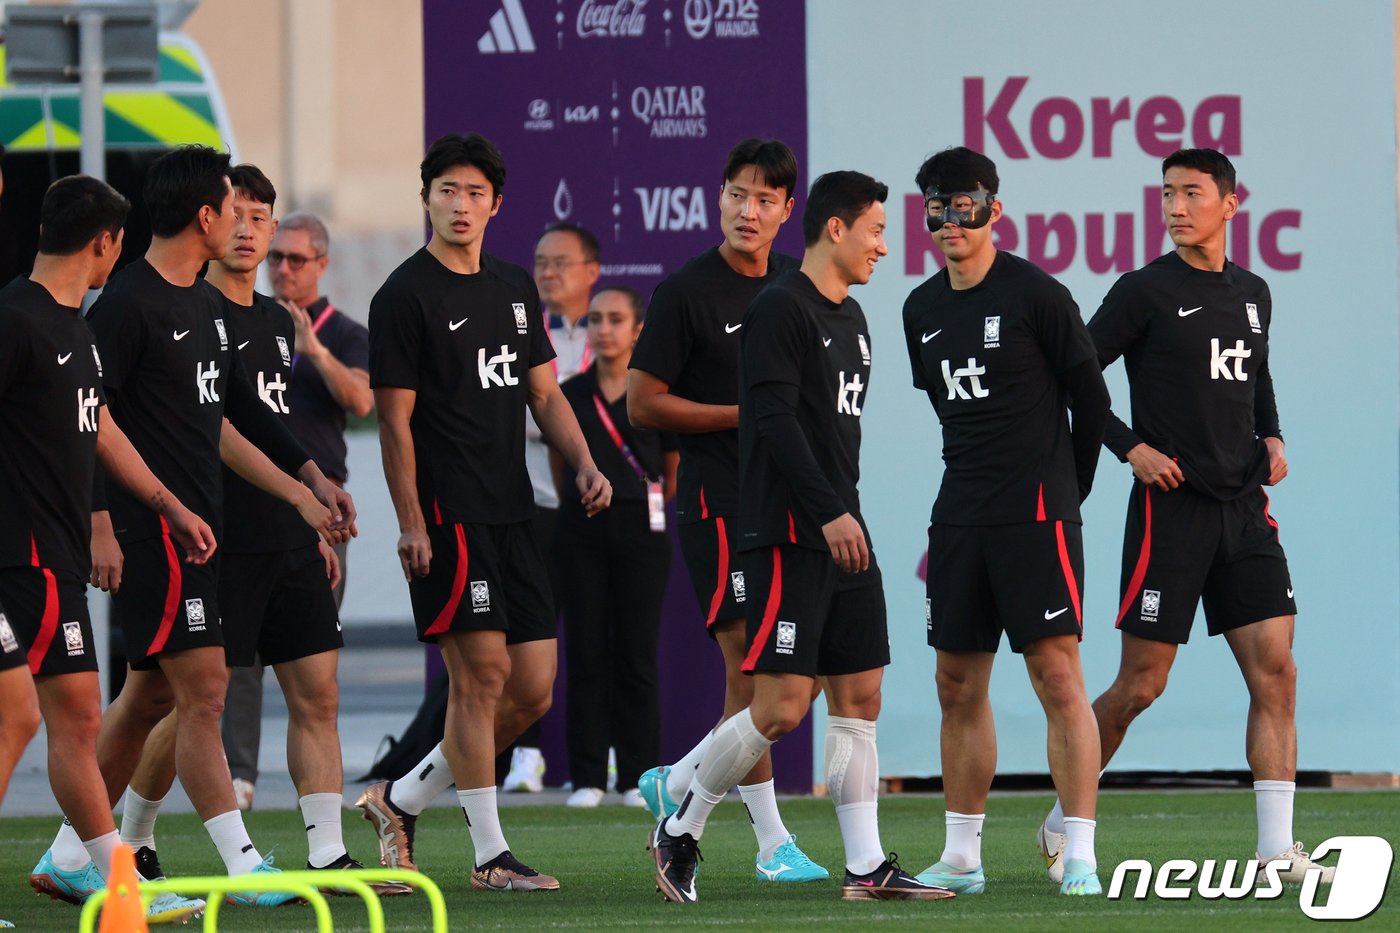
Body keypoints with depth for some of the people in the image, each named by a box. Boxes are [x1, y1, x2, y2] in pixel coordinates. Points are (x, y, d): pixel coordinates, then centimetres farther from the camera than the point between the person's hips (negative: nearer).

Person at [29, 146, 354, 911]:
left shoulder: (207, 305, 16)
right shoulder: (128, 304, -13)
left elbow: (223, 419, 24)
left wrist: (305, 488, 23)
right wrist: (99, 527, -21)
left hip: (195, 528, 10)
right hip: (148, 528, -10)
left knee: (150, 695, 11)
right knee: (202, 689, -10)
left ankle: (68, 856, 19)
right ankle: (243, 868, -9)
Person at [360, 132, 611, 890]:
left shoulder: (515, 289, 16)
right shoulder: (406, 296, -5)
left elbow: (544, 394, 21)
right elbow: (395, 420, -8)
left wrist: (584, 464, 4)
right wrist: (411, 524, -13)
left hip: (511, 514, 7)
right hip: (450, 514, -7)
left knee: (533, 689, 5)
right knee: (482, 672, -9)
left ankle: (401, 800, 19)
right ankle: (489, 854, -3)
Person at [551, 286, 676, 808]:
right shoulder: (570, 396, 5)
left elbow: (674, 472, 9)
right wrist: (580, 504, 12)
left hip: (639, 529, -2)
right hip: (581, 528, 2)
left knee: (637, 656, 0)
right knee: (586, 653, 2)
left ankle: (639, 778, 4)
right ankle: (587, 777, 4)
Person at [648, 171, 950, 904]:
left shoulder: (851, 318, 18)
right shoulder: (780, 310, -11)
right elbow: (775, 419, -19)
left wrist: (849, 515, 20)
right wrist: (829, 513, -24)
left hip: (843, 536, 9)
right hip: (788, 536, -9)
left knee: (859, 698, 5)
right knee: (782, 706, -11)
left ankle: (866, 865, 4)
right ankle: (679, 833, 5)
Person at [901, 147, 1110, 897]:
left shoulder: (1036, 295, -7)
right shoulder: (922, 311, 12)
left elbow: (1090, 397, -2)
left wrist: (1066, 492, 6)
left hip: (1036, 513, -7)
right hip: (960, 517, 7)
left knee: (1057, 674, -10)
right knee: (958, 685, 8)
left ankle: (1080, 858, -10)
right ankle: (961, 857, 15)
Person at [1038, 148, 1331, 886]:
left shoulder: (1252, 294, 13)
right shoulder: (1146, 291, -5)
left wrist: (1271, 437, 11)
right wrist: (1130, 447, -12)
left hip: (1244, 507, 5)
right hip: (1171, 506, -5)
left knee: (1274, 672, -5)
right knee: (1141, 684, -3)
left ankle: (1277, 850, -6)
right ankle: (1064, 821, 16)